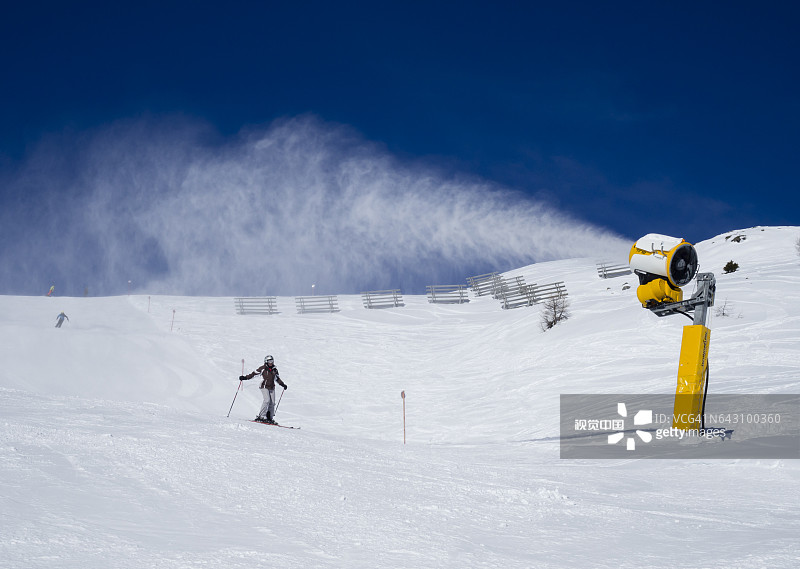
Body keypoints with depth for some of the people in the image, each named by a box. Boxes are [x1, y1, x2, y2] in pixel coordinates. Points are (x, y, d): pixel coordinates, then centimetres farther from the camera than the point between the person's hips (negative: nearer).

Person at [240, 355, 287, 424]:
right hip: (264, 387, -6)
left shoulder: (274, 370, 13)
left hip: (272, 388, 6)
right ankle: (261, 417, -19)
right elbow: (254, 374, -3)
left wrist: (283, 384, 23)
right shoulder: (263, 369, -2)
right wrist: (245, 377, -10)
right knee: (267, 400, -21)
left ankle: (270, 418, 5)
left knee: (272, 403, -1)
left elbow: (277, 378, 28)